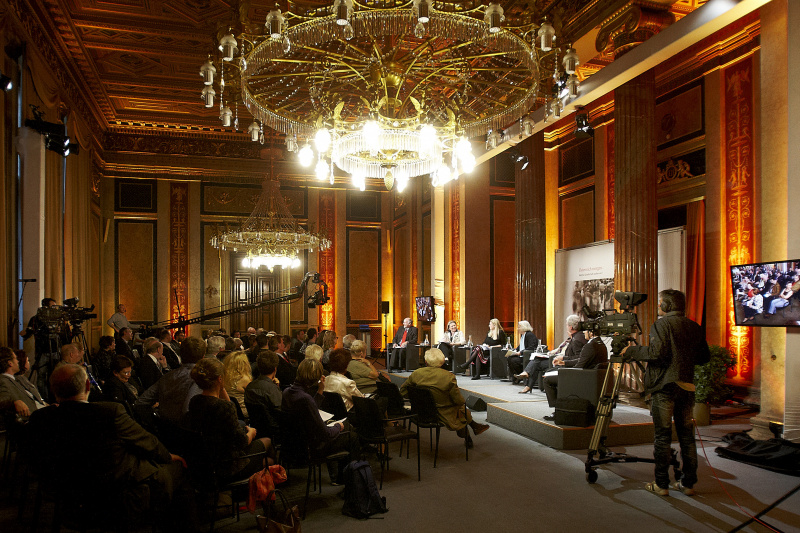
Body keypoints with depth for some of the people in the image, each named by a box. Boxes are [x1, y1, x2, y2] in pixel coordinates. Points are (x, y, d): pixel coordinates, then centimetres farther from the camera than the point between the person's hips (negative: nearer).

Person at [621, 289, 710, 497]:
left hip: (665, 386, -6)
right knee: (686, 435, 12)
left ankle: (661, 484, 3)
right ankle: (688, 483, 17)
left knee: (663, 436, -1)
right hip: (687, 386, 6)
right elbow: (704, 357, 14)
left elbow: (657, 352, -19)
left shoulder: (662, 324, -7)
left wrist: (631, 351, -7)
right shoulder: (694, 327, 12)